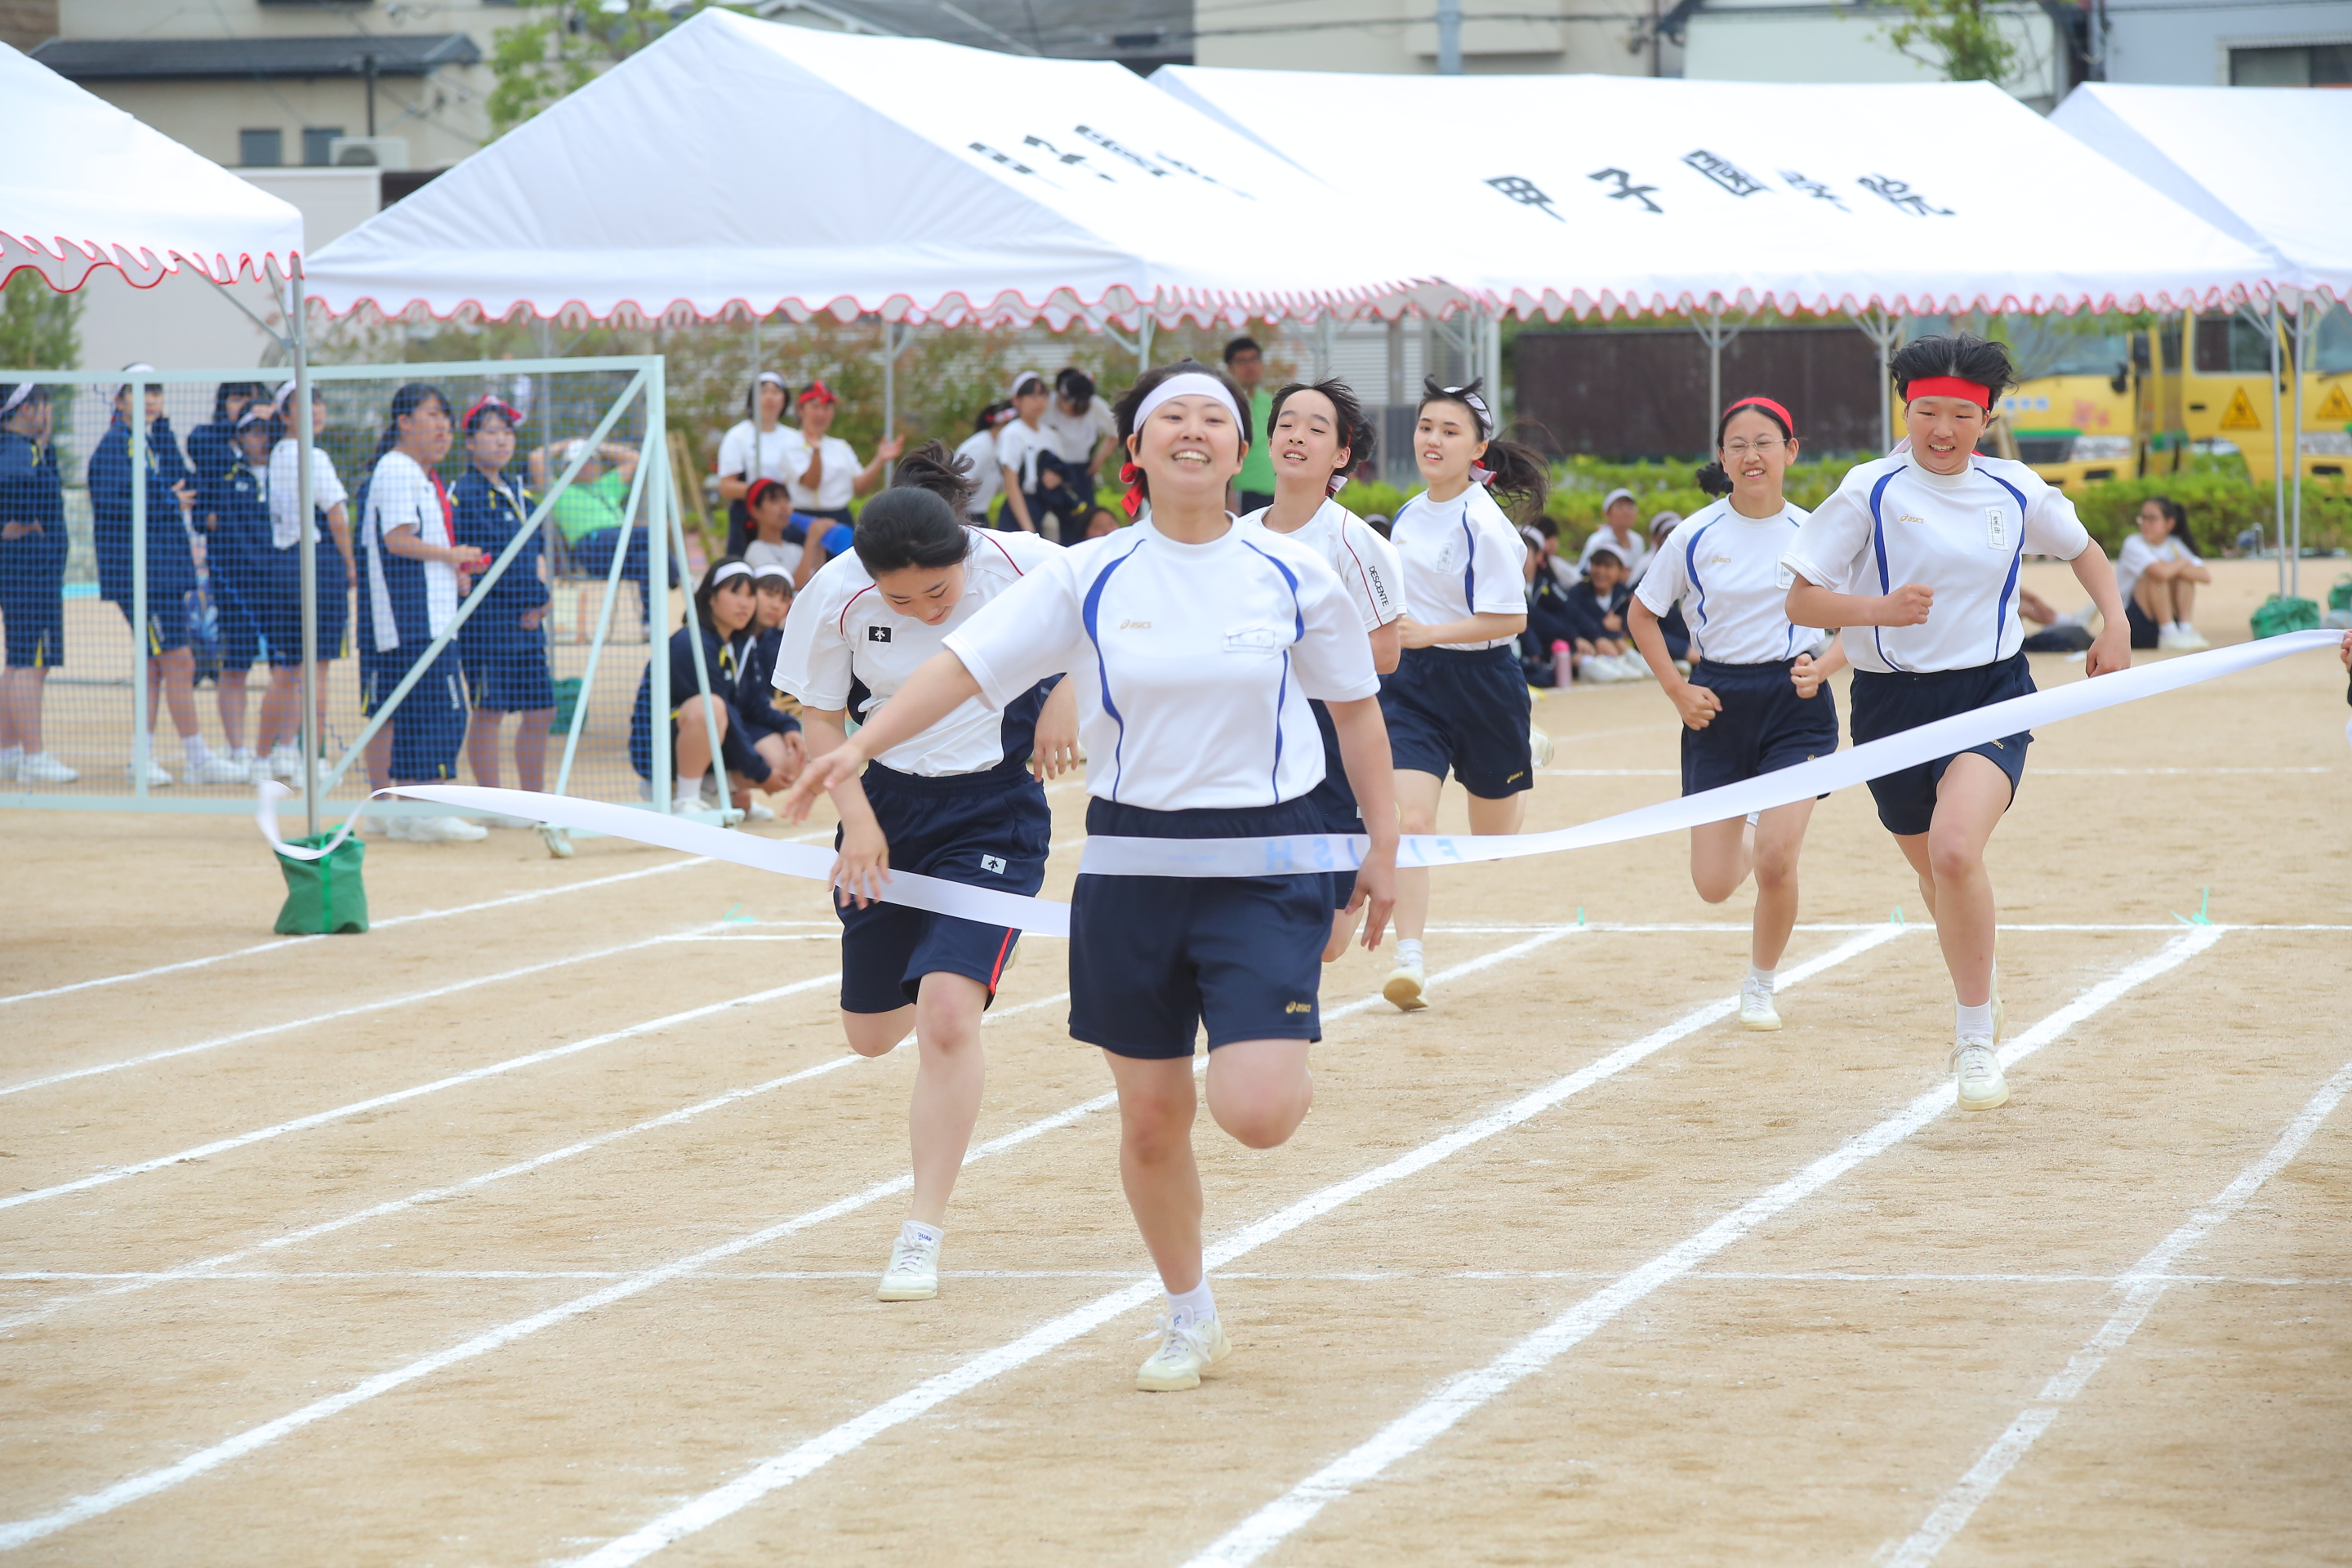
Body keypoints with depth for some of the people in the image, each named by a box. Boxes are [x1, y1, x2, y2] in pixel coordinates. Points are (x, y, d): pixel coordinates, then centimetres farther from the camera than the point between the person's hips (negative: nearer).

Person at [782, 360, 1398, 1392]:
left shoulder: (1293, 577, -1)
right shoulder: (1087, 579, -1)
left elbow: (1355, 708, 10)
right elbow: (966, 662, -5)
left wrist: (1383, 846, 11)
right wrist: (861, 746, -18)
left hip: (1265, 860, -1)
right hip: (1132, 853, 2)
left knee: (1256, 1113, -16)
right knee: (1150, 1119, 6)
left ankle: (1283, 1067, 21)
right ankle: (1189, 1317, 27)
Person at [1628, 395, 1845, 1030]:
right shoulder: (1697, 535, -2)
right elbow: (1643, 614, 9)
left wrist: (1822, 668, -13)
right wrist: (1677, 690, -2)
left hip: (1794, 702, -2)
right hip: (1718, 707, 2)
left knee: (1776, 863, -16)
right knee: (1714, 884, 1)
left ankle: (1761, 988, 9)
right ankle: (1748, 840, 40)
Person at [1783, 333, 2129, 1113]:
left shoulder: (2015, 491, 1)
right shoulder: (1870, 491, -6)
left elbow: (2082, 548, 21)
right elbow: (1801, 600, -8)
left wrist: (2115, 623, 6)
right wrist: (1879, 609, -25)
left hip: (1991, 695, -1)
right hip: (1893, 700, 1)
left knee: (1955, 849, -25)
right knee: (1935, 873, 14)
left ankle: (1976, 1035, -14)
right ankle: (1979, 980, 46)